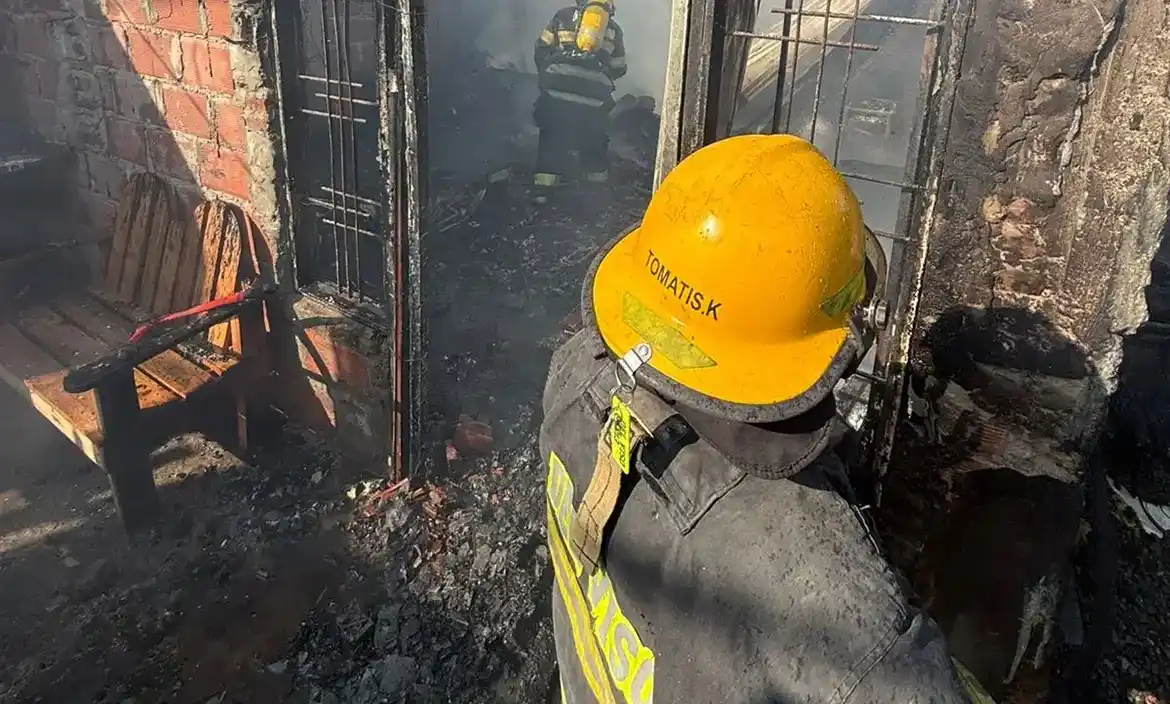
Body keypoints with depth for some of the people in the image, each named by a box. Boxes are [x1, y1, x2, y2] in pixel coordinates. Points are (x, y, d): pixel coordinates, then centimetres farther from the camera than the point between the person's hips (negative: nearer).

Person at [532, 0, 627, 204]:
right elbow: (619, 69, 21)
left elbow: (542, 49, 12)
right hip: (594, 96, 0)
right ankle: (598, 179, 33)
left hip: (557, 90, 0)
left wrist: (546, 75, 25)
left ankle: (543, 187, 10)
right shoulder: (613, 29, 18)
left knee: (552, 136, 13)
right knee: (594, 139, 21)